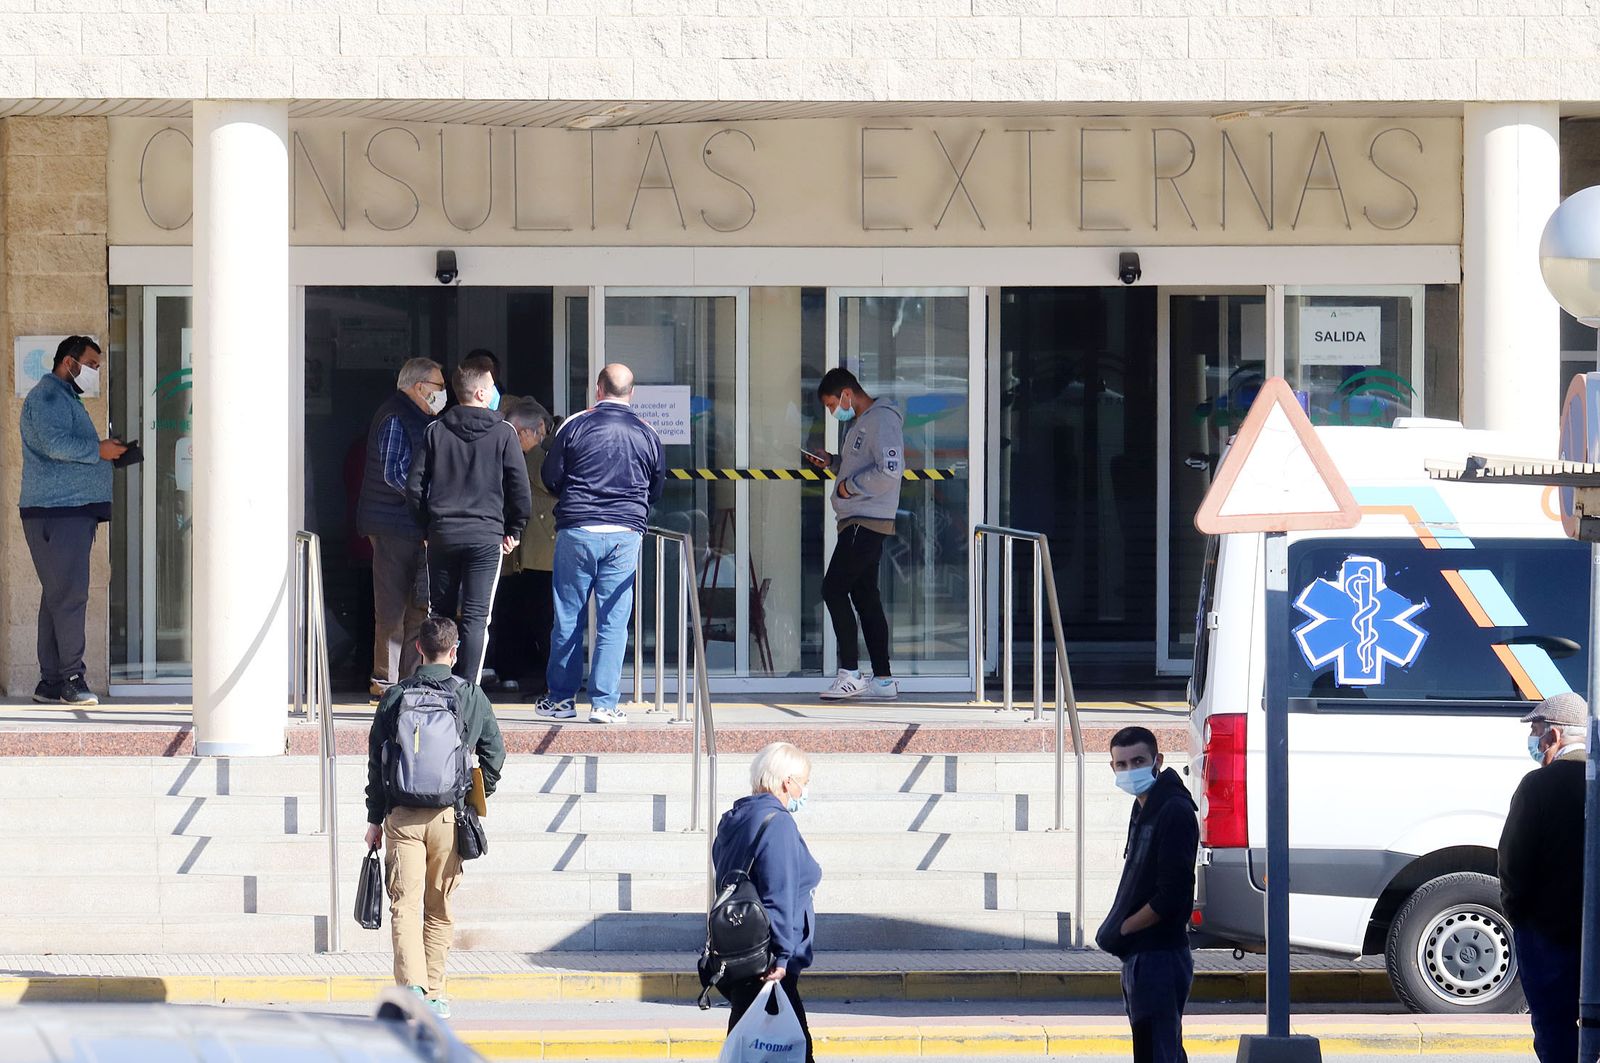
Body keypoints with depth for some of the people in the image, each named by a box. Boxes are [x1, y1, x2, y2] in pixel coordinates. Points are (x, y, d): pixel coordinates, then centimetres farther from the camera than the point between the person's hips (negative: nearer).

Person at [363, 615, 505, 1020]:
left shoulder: (395, 696, 3)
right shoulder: (472, 697, 3)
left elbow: (376, 759, 5)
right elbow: (494, 753, 2)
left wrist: (375, 818, 10)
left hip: (402, 816, -1)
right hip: (448, 817, 1)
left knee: (404, 906, -3)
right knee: (439, 910, 12)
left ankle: (412, 984, -22)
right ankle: (433, 994, 14)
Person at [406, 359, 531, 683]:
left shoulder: (435, 431, 4)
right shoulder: (503, 433, -3)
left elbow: (414, 487, 3)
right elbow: (521, 489, -4)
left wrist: (429, 524, 14)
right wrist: (514, 531, 8)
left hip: (442, 535, 3)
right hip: (486, 536, -3)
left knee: (439, 616, 11)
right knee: (476, 617, -3)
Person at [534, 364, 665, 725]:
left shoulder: (576, 425, -3)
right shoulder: (648, 435, 4)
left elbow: (550, 478, 3)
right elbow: (656, 490, 13)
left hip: (577, 532, -1)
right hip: (626, 534, 1)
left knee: (567, 618, 7)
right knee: (613, 621, 3)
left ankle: (561, 699, 14)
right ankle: (604, 703, 0)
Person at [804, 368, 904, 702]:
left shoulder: (882, 420, -13)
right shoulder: (856, 423, 18)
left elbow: (890, 470, -23)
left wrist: (850, 485, -15)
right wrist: (831, 462, 9)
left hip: (868, 522, -10)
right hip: (857, 522, 10)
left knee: (834, 589, -11)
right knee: (865, 596, 9)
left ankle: (850, 674, -10)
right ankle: (883, 679, 11)